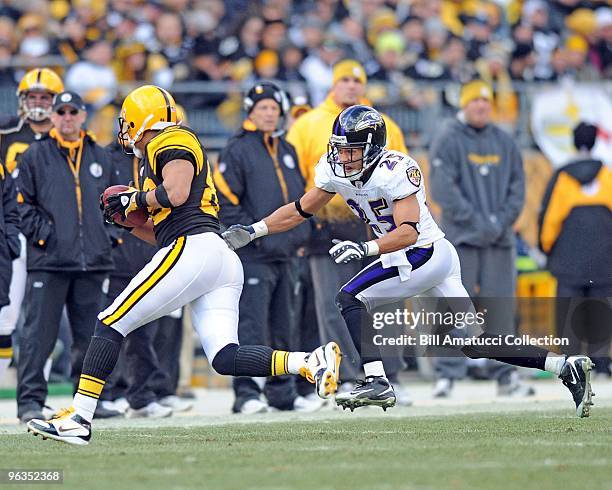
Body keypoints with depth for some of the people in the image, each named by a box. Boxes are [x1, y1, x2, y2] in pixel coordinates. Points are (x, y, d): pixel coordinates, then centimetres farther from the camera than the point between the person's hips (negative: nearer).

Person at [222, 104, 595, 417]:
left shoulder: (396, 171, -23)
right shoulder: (335, 171, 1)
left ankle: (377, 383, -20)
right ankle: (567, 366, 4)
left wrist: (365, 248, -40)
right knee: (477, 343, 6)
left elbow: (408, 232, -29)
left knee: (351, 299, -14)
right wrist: (254, 231, 6)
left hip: (426, 252, -8)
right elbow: (302, 210, 13)